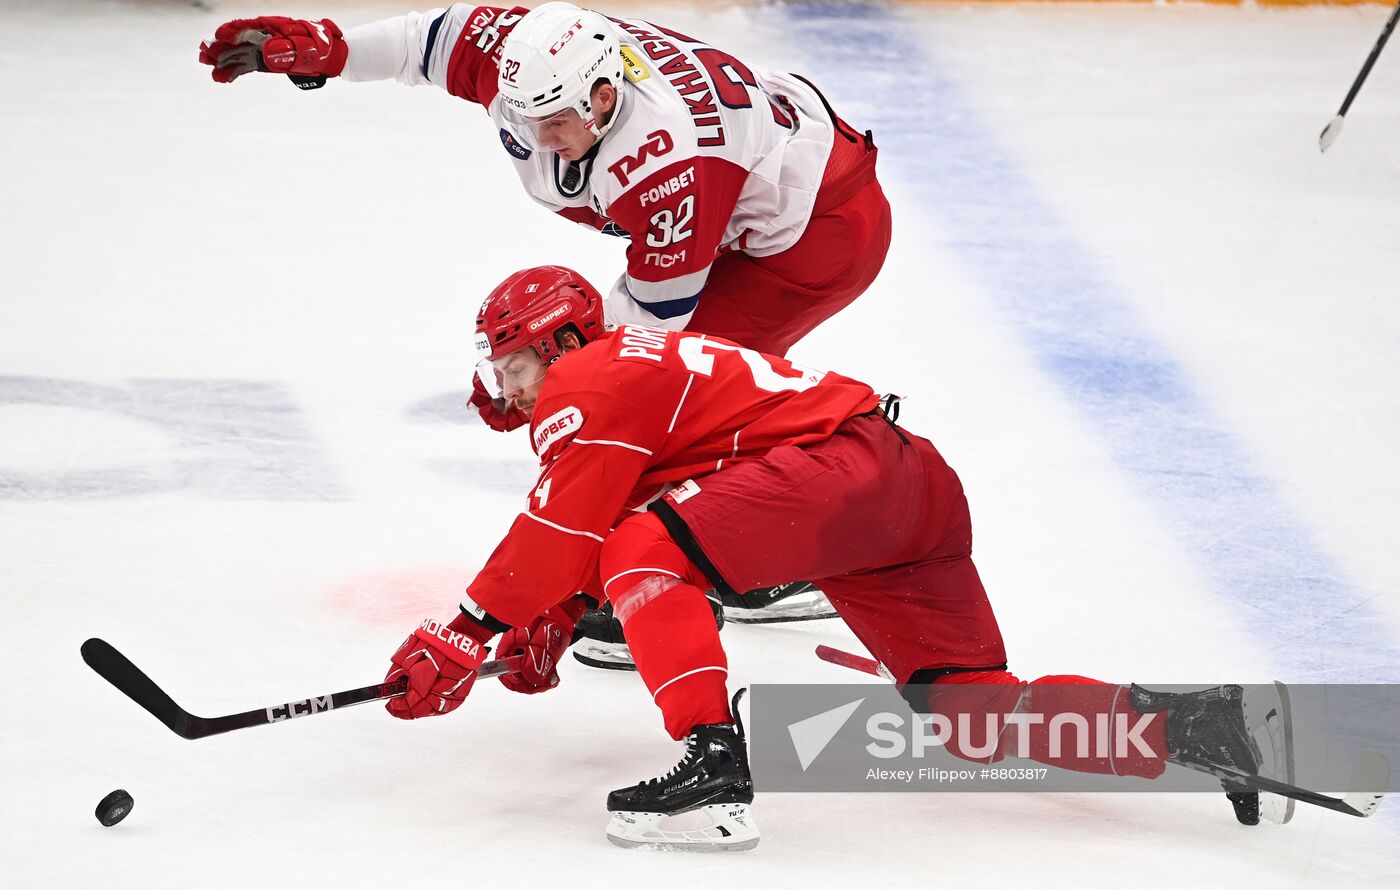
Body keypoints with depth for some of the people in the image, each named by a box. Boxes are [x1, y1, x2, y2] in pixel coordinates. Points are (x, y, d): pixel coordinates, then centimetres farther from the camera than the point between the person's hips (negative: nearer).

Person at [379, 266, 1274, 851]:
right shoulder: (640, 367, 28)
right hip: (917, 483, 10)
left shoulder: (588, 380, -1)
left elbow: (561, 532, -8)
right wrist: (554, 618, 18)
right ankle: (1185, 726, -5)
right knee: (975, 716, 5)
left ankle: (715, 769, -24)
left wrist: (465, 634, -2)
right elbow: (589, 529, 33)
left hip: (846, 459, -10)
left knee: (644, 555, -15)